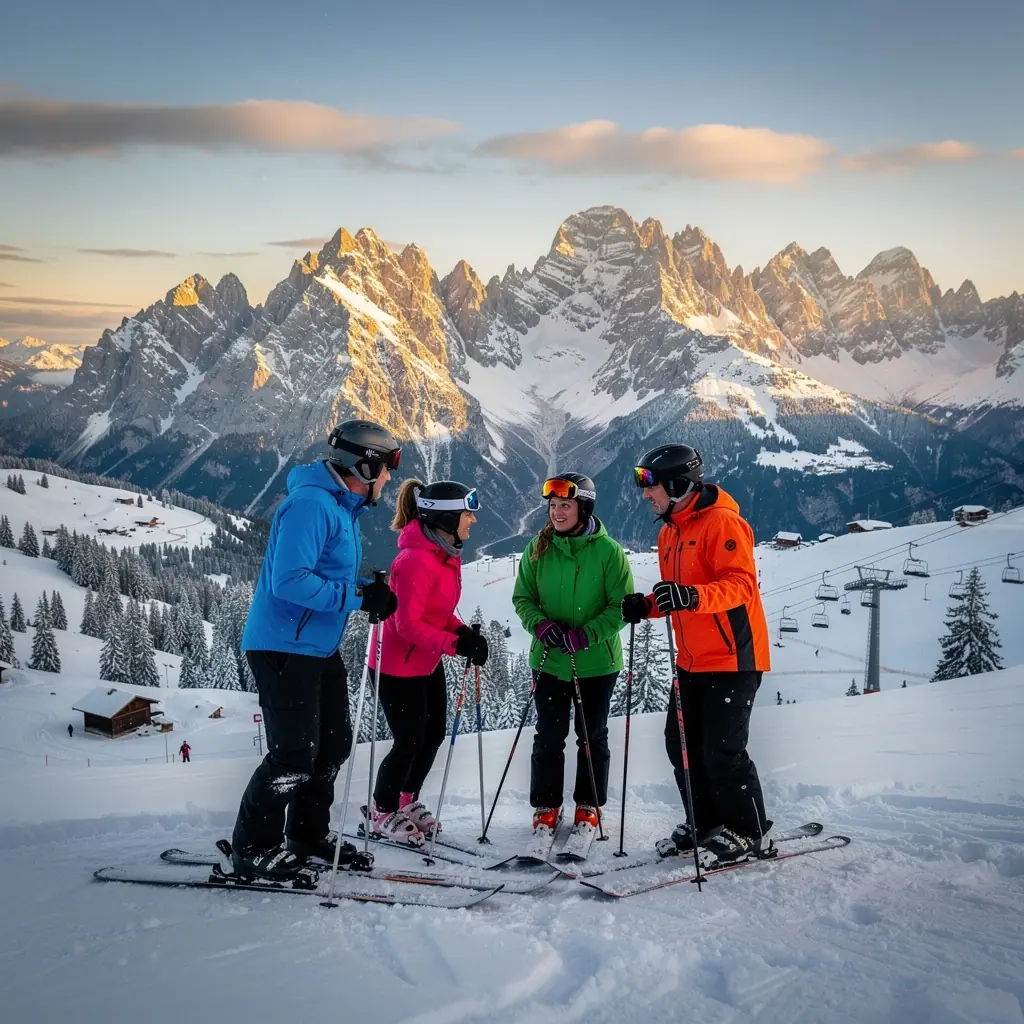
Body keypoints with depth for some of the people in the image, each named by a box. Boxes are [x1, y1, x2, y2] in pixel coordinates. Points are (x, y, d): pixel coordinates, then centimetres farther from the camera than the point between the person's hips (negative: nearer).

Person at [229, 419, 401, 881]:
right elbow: (290, 581, -28)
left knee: (334, 744, 15)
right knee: (294, 754, -8)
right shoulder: (310, 504, -20)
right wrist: (358, 596, -23)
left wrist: (371, 590, 3)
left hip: (319, 648, 10)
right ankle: (252, 848, 6)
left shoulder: (344, 508, 13)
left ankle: (310, 832, 31)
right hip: (283, 647, -10)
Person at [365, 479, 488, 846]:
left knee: (434, 734, 15)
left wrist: (465, 633, -5)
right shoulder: (415, 560, -27)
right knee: (410, 741, -1)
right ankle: (382, 814, 18)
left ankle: (407, 803, 34)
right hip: (398, 664, -9)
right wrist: (455, 644, -28)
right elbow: (408, 623, -28)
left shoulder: (447, 555, 3)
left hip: (428, 662, 10)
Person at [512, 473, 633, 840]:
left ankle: (588, 806, 25)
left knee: (592, 736, 11)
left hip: (597, 661, -2)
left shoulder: (608, 551, -10)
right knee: (549, 736, 7)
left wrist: (584, 635, -21)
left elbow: (621, 606, -10)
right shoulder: (538, 549, -1)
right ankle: (546, 806, 20)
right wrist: (542, 625, -15)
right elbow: (522, 597, 5)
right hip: (549, 659, 2)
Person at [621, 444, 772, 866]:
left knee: (722, 749, -7)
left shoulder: (722, 522, -14)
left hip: (732, 657, -9)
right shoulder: (670, 532, 15)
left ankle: (750, 834, 7)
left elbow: (741, 585, -24)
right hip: (693, 660, 9)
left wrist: (692, 596, -39)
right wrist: (646, 606, 4)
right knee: (682, 744, 10)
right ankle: (706, 823, 24)